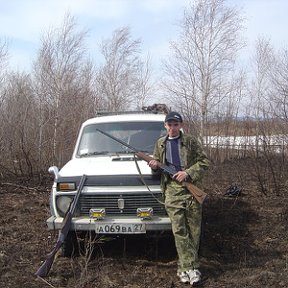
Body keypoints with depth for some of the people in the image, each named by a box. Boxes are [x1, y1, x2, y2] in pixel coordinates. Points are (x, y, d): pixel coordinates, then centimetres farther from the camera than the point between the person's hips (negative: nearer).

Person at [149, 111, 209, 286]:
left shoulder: (191, 142, 4)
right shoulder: (160, 144, 14)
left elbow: (204, 162, 1)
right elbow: (157, 162, 24)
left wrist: (188, 173, -12)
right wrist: (155, 165, 0)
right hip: (172, 190, 2)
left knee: (193, 229, 1)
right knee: (179, 230, -7)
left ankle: (185, 267, 12)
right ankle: (190, 267, -4)